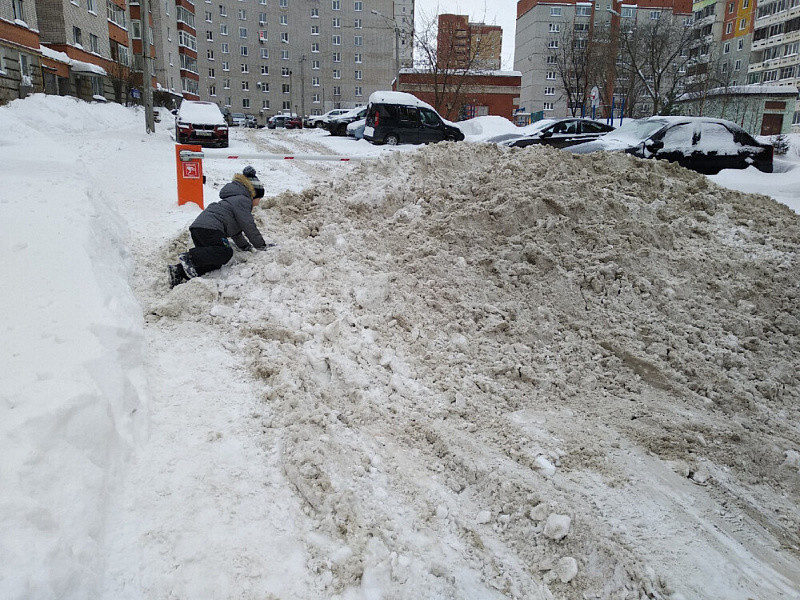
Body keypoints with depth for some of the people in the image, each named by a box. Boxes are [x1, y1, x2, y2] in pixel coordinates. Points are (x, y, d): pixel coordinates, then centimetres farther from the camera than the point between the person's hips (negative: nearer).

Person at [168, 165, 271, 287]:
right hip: (209, 228, -10)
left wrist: (245, 245, 39)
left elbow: (235, 227, 38)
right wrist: (262, 245, 4)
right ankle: (190, 257, -31)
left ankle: (179, 271, -12)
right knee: (226, 252, -24)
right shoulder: (243, 200, 0)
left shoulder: (236, 199, 33)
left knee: (215, 262, 1)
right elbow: (249, 227, -4)